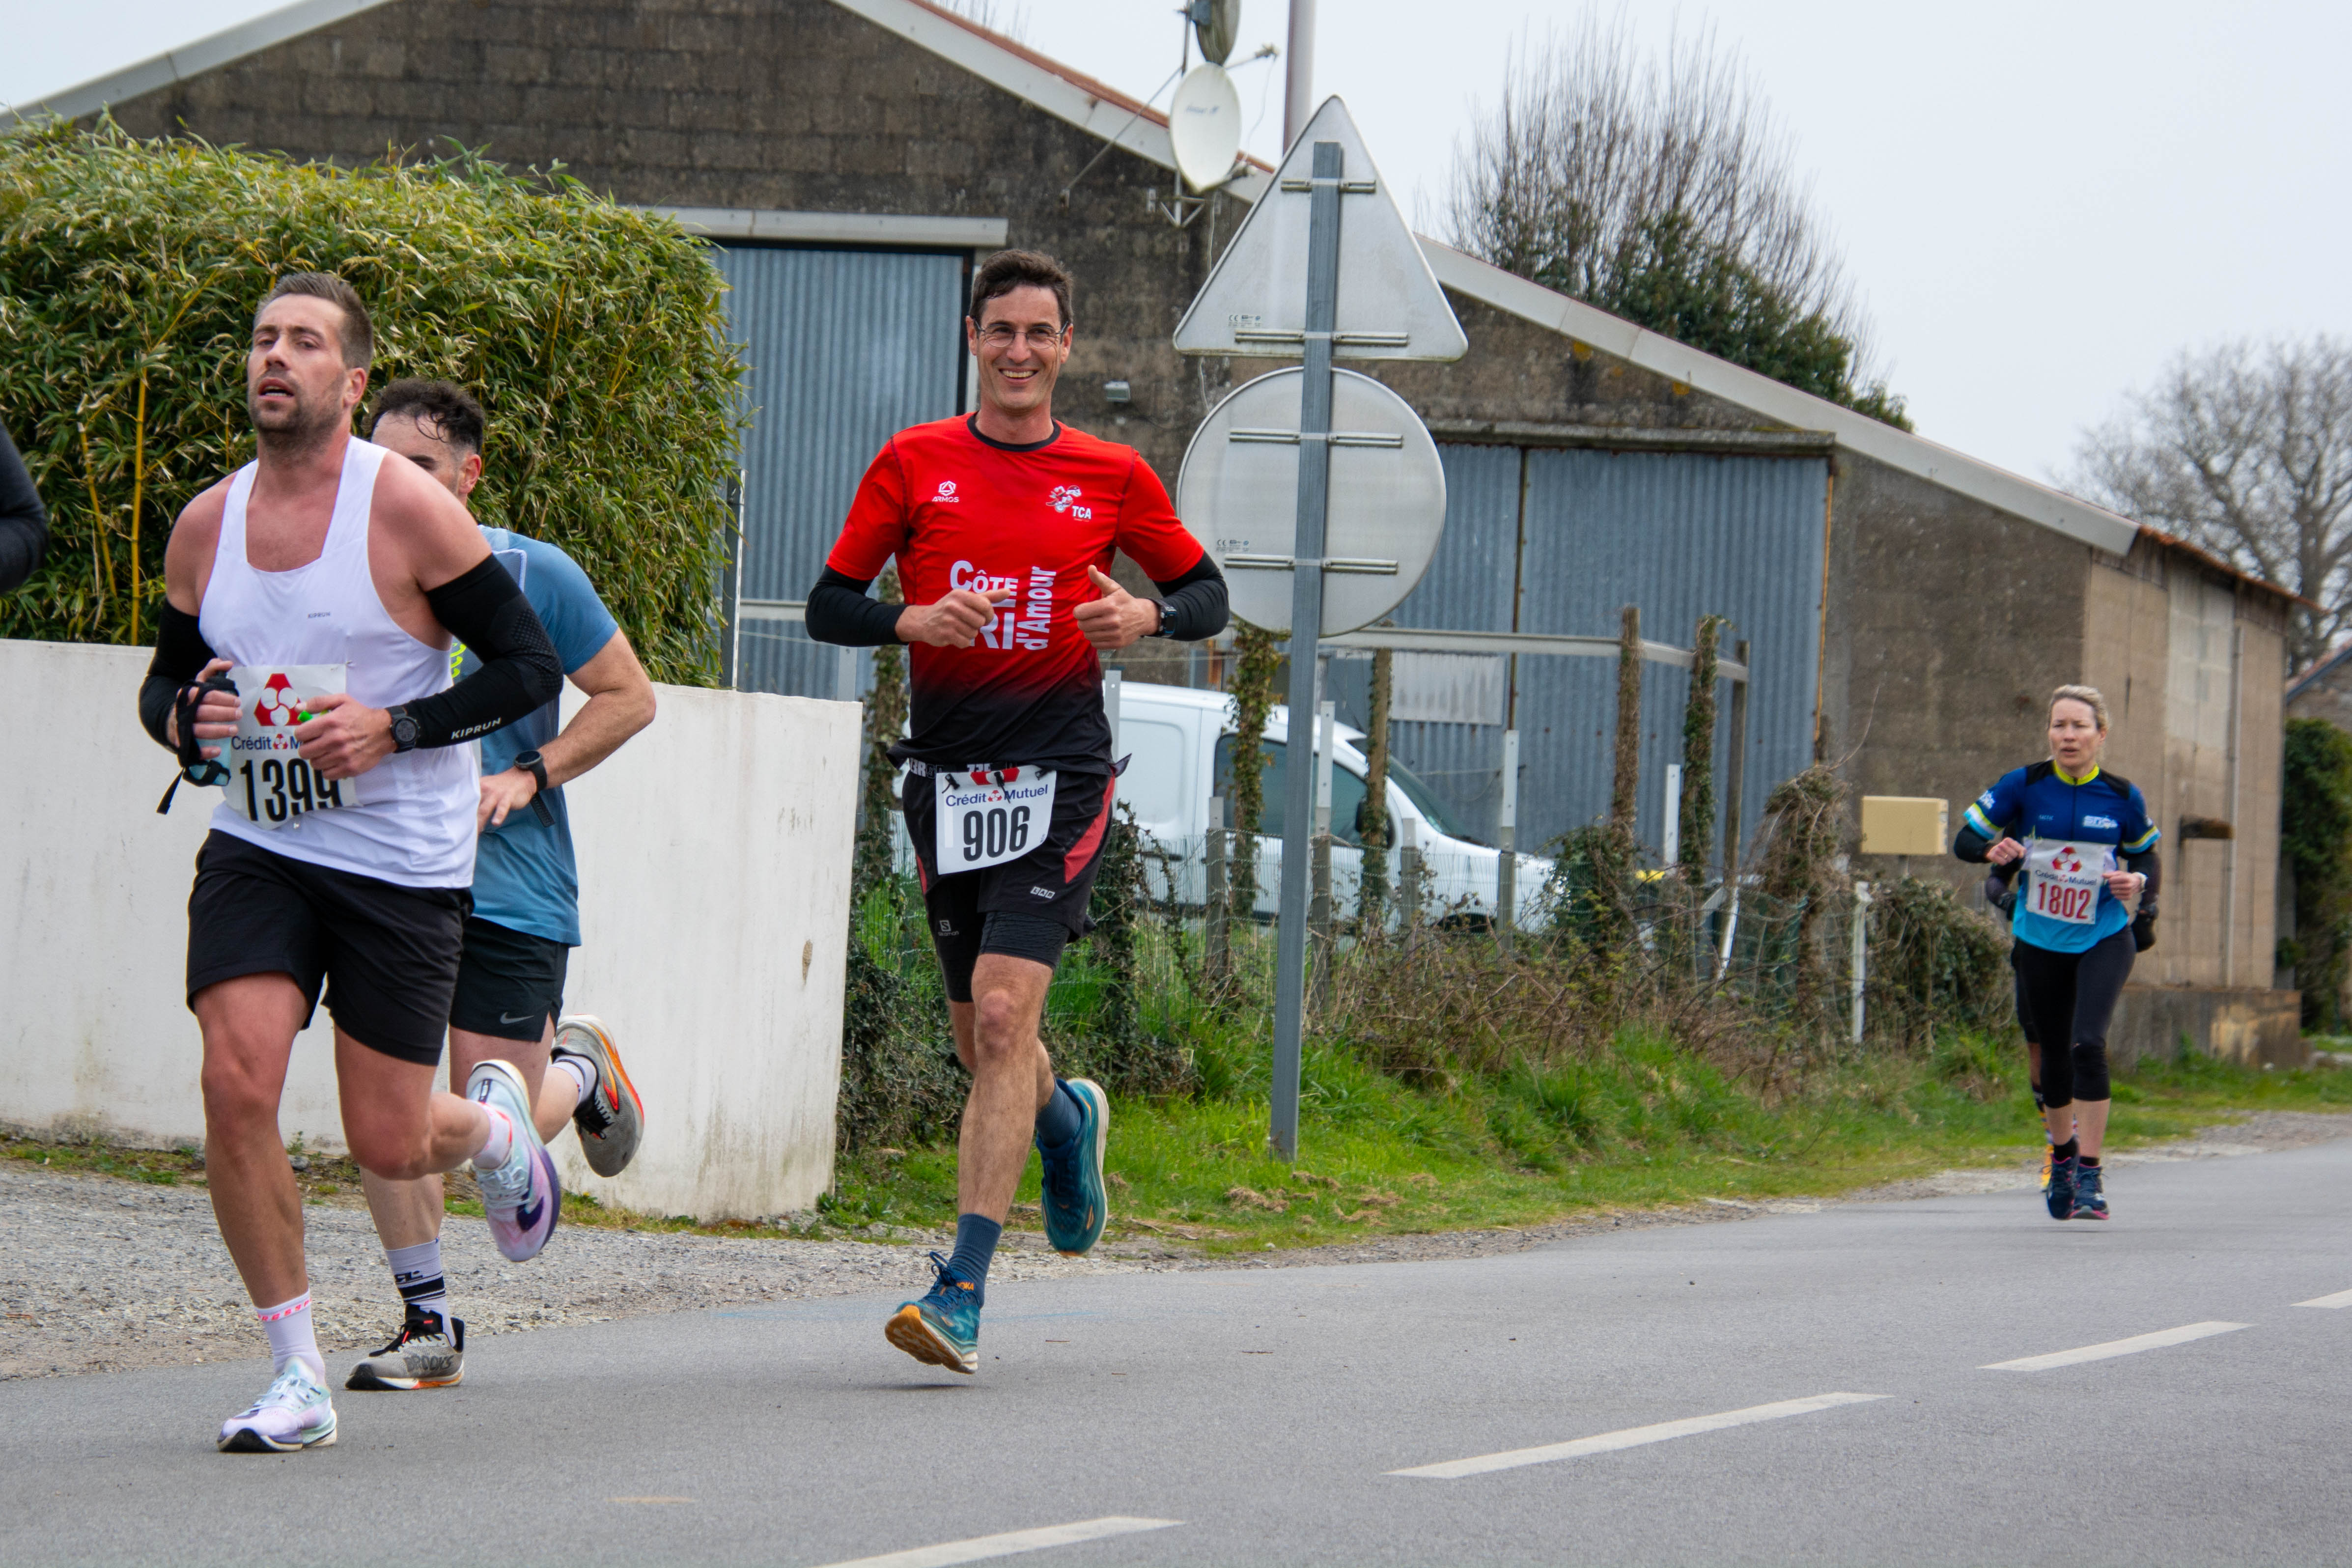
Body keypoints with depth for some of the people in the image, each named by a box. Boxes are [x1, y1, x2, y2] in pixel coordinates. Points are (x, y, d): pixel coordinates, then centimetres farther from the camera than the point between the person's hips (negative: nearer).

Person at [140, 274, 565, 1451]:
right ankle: (297, 1378, -4)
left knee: (389, 1145, 0)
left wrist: (393, 727, -19)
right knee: (236, 1088, -16)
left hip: (401, 864, -3)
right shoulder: (206, 526, 3)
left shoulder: (409, 511, -11)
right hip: (256, 847, 3)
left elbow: (530, 666, -8)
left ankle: (497, 1124, 39)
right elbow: (166, 679, 17)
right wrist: (185, 720, -7)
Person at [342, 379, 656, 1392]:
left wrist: (526, 779, -11)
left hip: (511, 884, -2)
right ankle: (428, 1323, 5)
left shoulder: (531, 575, -6)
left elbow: (628, 698, 1)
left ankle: (580, 1067, 33)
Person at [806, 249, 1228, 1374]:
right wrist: (916, 620, -14)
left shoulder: (1113, 478, 5)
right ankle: (1068, 1121, 49)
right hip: (947, 778, 3)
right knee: (982, 1041, 11)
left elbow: (1208, 595, 14)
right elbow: (828, 606, 7)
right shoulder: (914, 465, 6)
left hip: (1059, 775, -3)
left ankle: (962, 1293, -20)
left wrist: (1148, 617, -9)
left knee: (1004, 1017, -17)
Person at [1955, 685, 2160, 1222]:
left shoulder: (2122, 797, -7)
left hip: (2104, 940, -2)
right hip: (2040, 943, 2)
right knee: (2055, 1057, 10)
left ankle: (2090, 1174, -16)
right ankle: (2062, 1154, 39)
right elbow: (1964, 839, -2)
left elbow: (2145, 854, 9)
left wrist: (2139, 883, -14)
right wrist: (1992, 850, -24)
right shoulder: (2024, 786, -8)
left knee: (2088, 1043, -22)